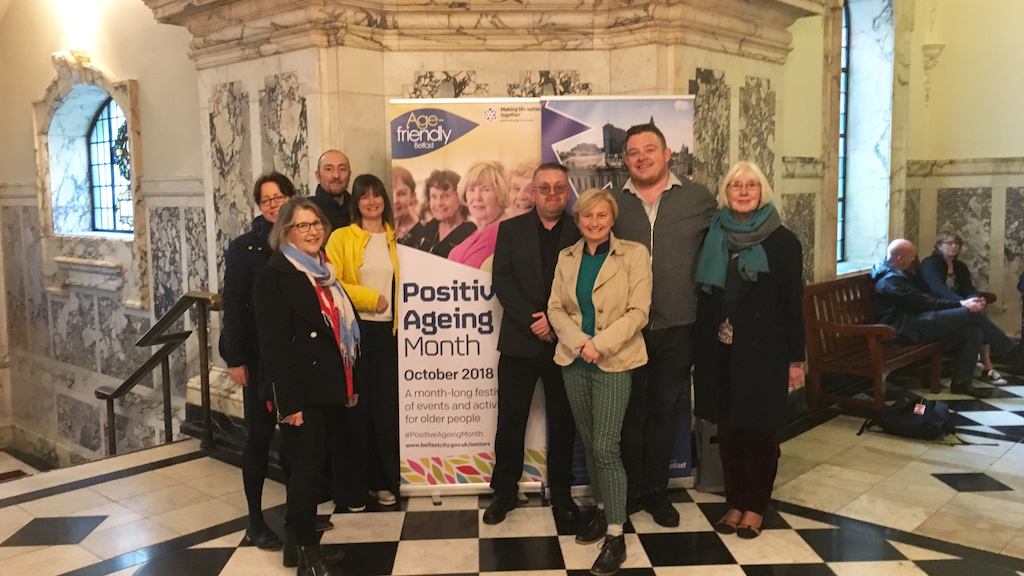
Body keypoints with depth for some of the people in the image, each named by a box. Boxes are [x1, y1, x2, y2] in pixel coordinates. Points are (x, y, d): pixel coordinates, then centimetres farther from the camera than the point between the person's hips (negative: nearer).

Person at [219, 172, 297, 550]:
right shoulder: (244, 248, -5)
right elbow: (233, 306, -7)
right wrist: (235, 359, -11)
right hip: (261, 357, -3)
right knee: (260, 435, 5)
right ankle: (255, 521, 17)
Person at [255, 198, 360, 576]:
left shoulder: (325, 272, 13)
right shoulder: (274, 275, -11)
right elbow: (273, 344, -17)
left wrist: (351, 385, 15)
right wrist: (288, 402, -20)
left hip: (331, 390, 7)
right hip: (302, 394, -7)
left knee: (316, 468, 15)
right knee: (305, 470, 0)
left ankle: (301, 534, 29)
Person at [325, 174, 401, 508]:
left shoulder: (394, 238, 9)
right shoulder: (341, 237, 0)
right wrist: (370, 298, -12)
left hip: (388, 331, 2)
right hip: (354, 330, -2)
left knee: (387, 407, 1)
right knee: (358, 406, 5)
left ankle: (386, 481, 14)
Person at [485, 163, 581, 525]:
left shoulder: (582, 232, 3)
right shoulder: (510, 229, 6)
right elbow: (501, 281, -3)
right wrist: (532, 319, -14)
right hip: (520, 341, 1)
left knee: (562, 423, 10)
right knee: (510, 420, 5)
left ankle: (561, 492, 24)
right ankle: (505, 491, 19)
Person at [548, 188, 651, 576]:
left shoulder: (634, 254, -4)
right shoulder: (566, 258, 8)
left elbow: (637, 311, -10)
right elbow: (556, 308, 4)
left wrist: (600, 345, -18)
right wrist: (580, 342, -13)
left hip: (613, 363, -4)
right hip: (574, 362, 5)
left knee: (605, 447, -9)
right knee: (588, 442, 13)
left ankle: (616, 536, 1)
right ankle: (602, 510, 31)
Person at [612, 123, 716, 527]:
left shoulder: (699, 199, 2)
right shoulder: (613, 203, 2)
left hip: (677, 327, 0)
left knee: (666, 409, 12)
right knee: (630, 411, 10)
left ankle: (655, 490, 27)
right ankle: (629, 490, 25)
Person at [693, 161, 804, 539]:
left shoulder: (782, 241, -4)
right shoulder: (713, 238, 5)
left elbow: (794, 303, -3)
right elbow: (703, 297, 6)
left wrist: (796, 358, -6)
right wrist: (698, 349, 4)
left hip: (763, 350, -3)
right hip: (720, 351, 3)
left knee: (760, 429, 6)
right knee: (728, 428, 11)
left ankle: (755, 506, 21)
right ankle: (735, 501, 25)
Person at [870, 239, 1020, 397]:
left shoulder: (896, 273, 19)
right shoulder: (890, 279, -15)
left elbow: (923, 297, 14)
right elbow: (923, 303, -18)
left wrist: (962, 302, 4)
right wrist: (960, 304, -12)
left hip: (914, 320, 10)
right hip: (907, 326, -10)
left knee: (974, 332, -5)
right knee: (972, 313, -14)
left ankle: (961, 382, 0)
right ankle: (1011, 350, 3)